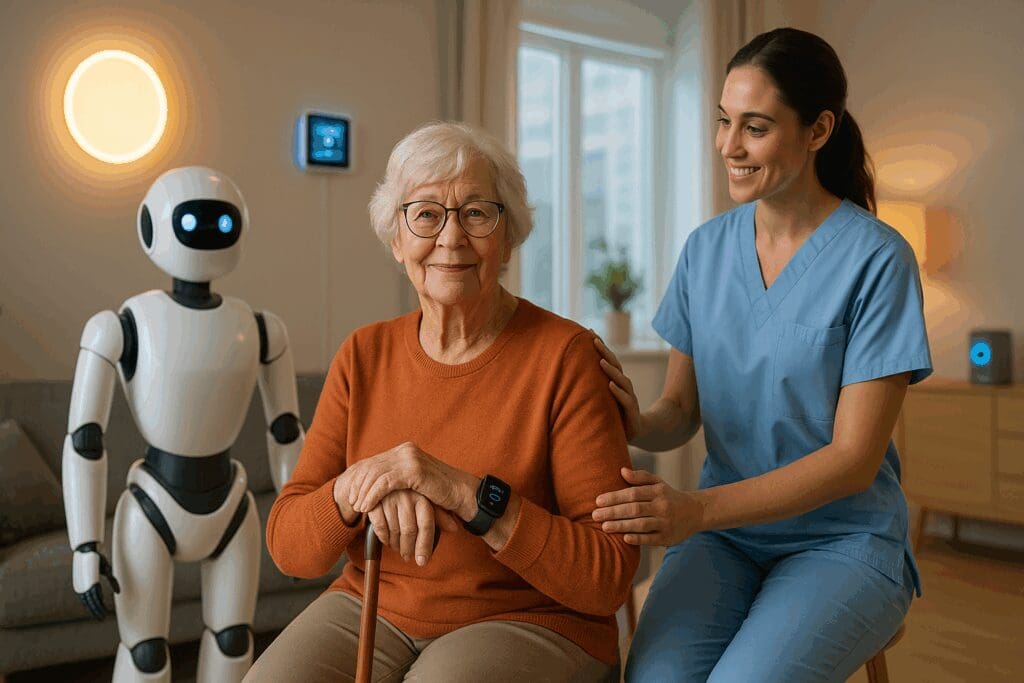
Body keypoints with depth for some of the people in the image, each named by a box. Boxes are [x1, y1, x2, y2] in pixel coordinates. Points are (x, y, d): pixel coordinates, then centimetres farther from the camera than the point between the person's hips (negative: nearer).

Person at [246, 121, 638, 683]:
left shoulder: (565, 356, -11)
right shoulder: (364, 355, 3)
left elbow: (608, 577, -15)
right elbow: (287, 546, -1)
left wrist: (467, 493, -27)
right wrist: (358, 490, -22)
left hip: (527, 623, -3)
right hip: (371, 610, 3)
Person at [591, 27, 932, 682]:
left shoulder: (876, 259, -11)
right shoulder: (707, 247, 4)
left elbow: (854, 459, -13)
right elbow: (681, 411, 7)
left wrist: (697, 510, -25)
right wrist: (636, 421, -18)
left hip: (842, 540, -2)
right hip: (724, 533, 3)